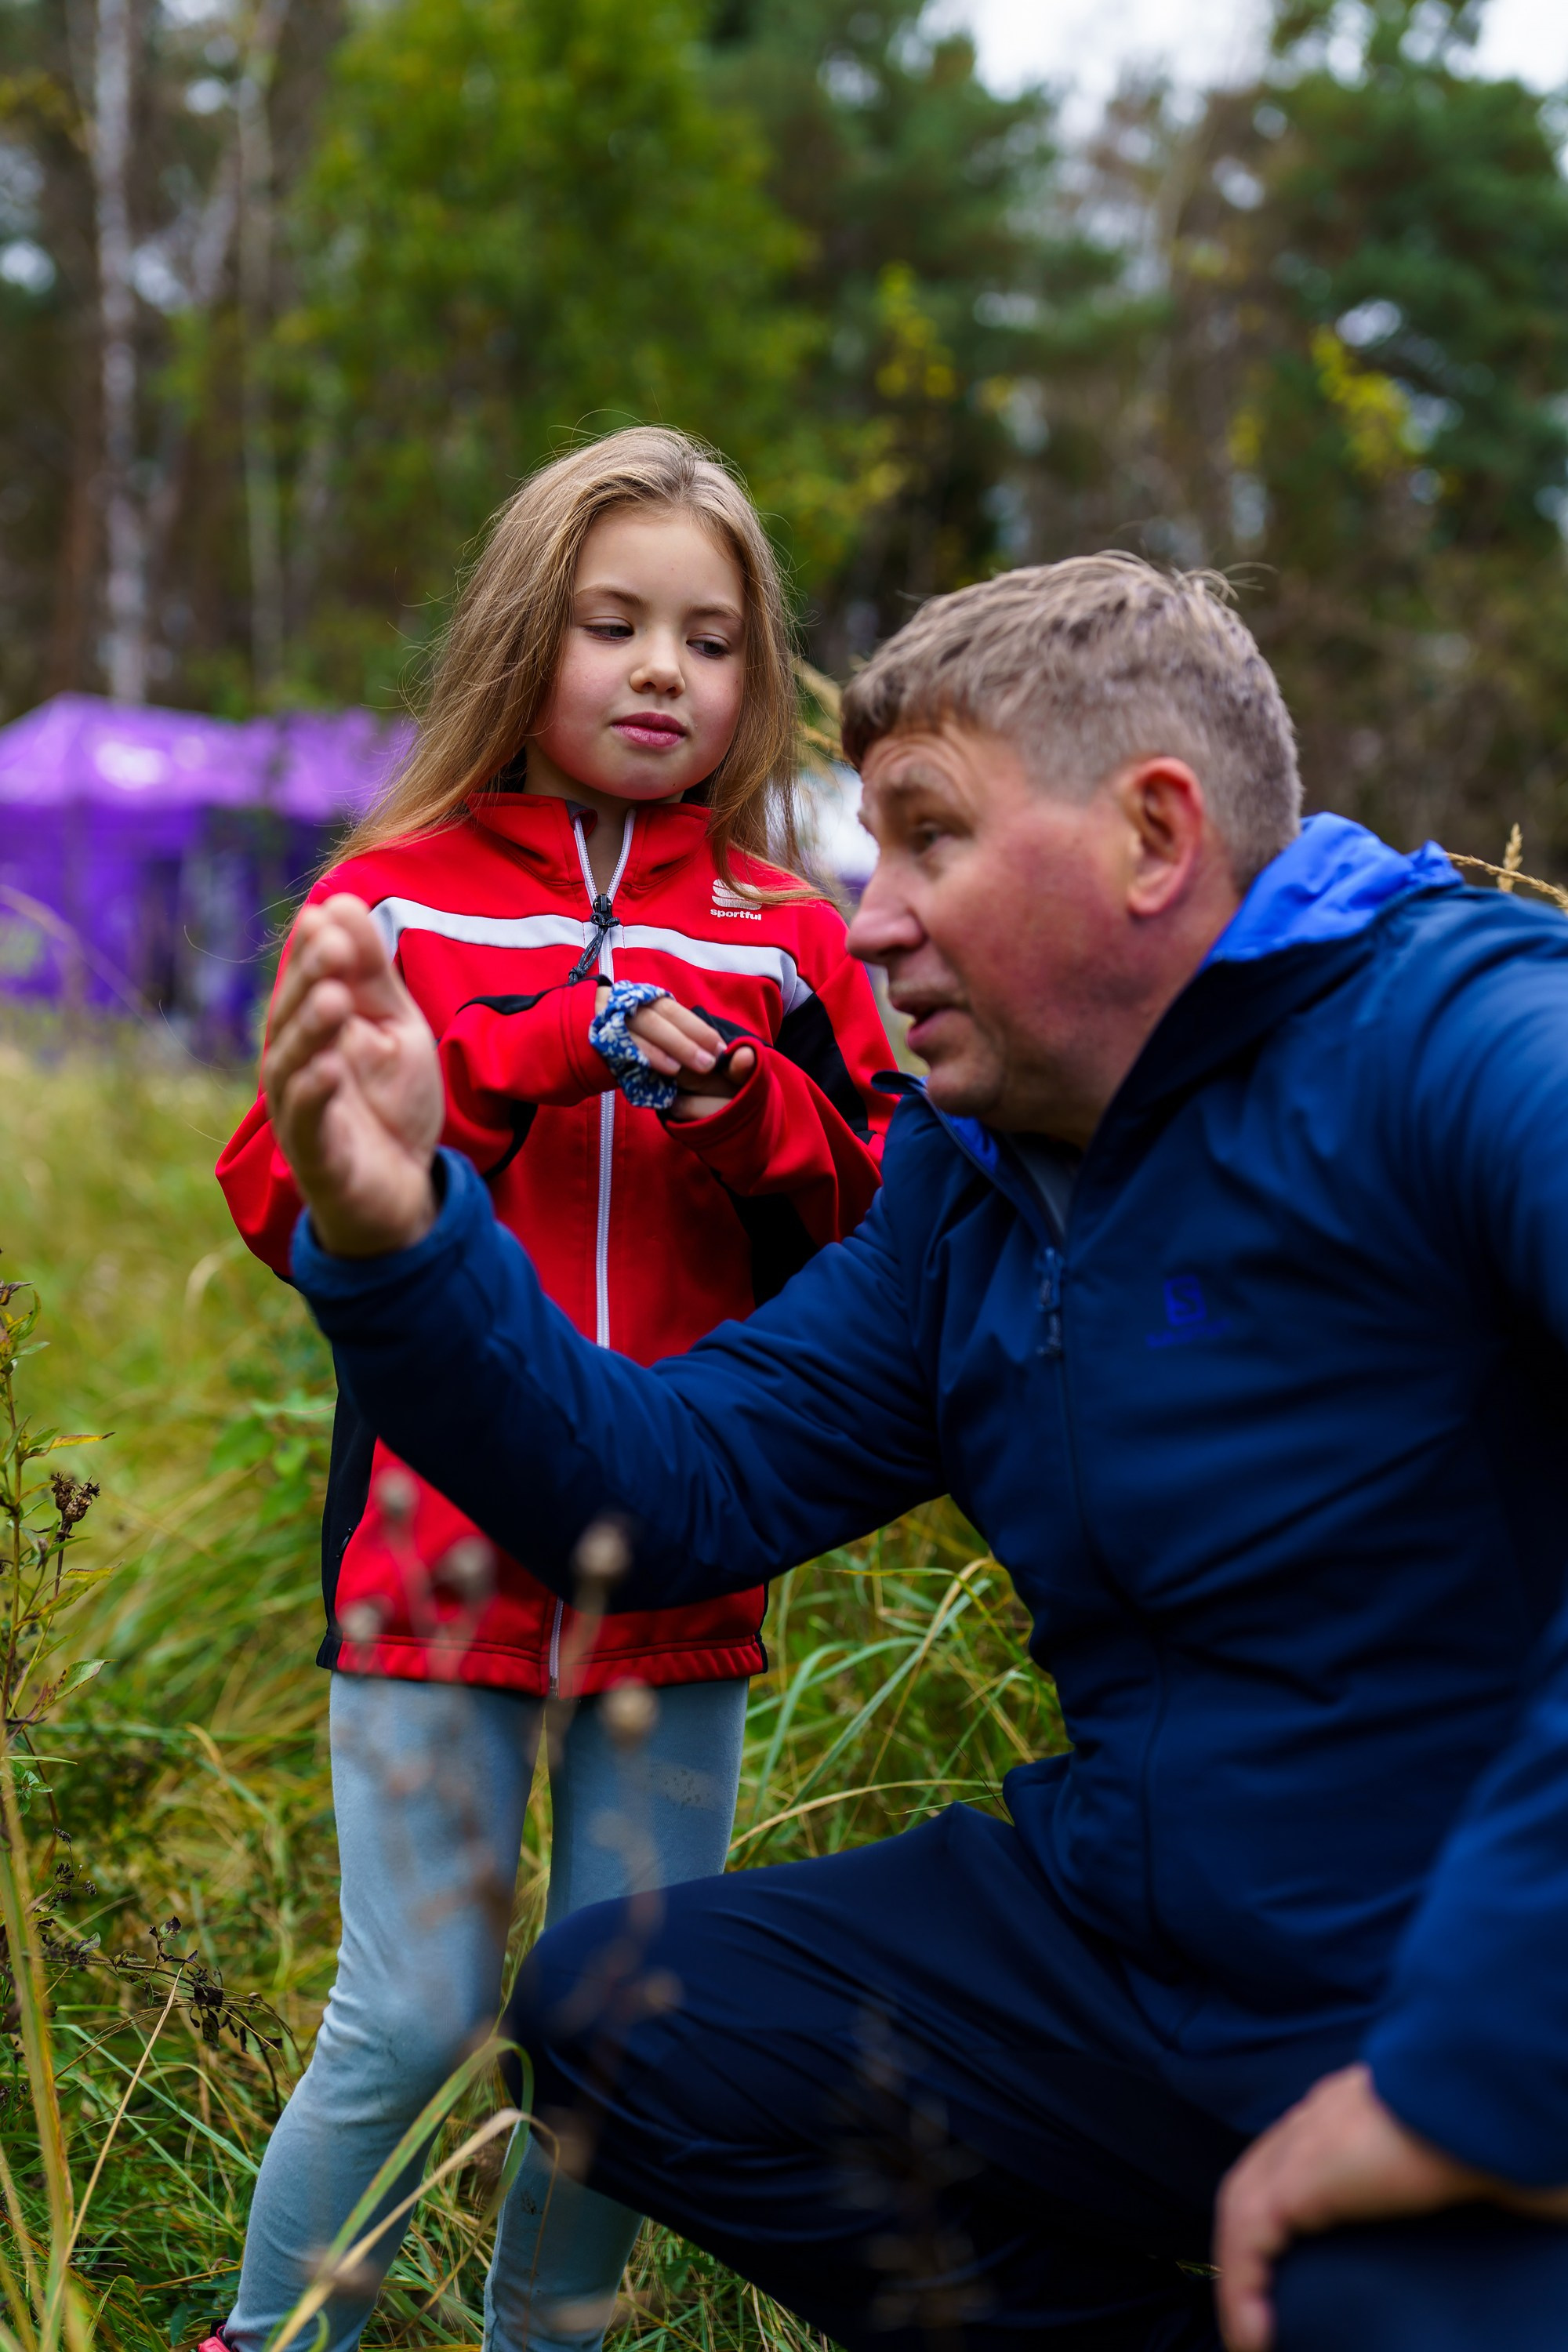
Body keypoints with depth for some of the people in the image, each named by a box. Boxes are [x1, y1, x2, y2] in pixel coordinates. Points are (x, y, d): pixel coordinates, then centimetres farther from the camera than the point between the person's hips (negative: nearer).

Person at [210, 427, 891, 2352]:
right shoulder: (399, 897, 4)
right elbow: (280, 1199, -3)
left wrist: (749, 1105, -12)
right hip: (440, 1541, -2)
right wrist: (520, 1055, -13)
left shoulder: (785, 943, 8)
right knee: (414, 2019, -3)